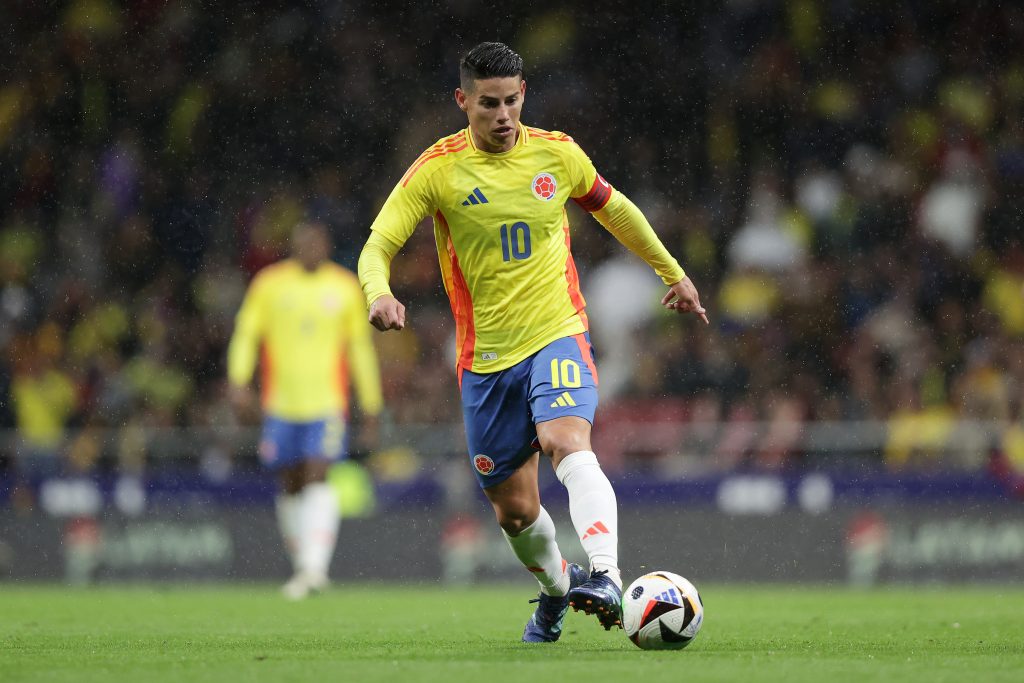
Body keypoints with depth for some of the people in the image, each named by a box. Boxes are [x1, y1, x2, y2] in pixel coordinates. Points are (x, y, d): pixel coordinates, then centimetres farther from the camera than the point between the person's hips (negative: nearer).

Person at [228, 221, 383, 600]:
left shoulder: (346, 287, 8)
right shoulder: (269, 283, 6)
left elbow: (360, 346, 16)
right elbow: (246, 333, 5)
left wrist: (371, 405, 17)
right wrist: (238, 379, -11)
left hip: (327, 401, -1)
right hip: (280, 404, 1)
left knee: (317, 478, -17)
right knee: (291, 486, 8)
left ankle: (314, 565, -26)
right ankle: (303, 566, 22)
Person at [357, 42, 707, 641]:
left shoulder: (557, 153, 2)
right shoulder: (437, 170, -5)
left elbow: (613, 208, 20)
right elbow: (378, 244, -10)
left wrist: (673, 272, 29)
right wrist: (379, 294, -33)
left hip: (558, 335, -1)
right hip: (485, 356, 1)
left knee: (569, 443, -31)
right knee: (515, 509, 8)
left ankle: (605, 577, -44)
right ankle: (556, 586, 38)